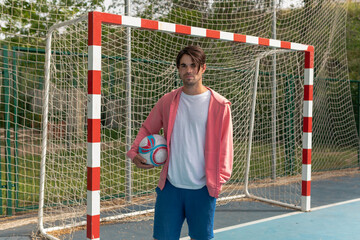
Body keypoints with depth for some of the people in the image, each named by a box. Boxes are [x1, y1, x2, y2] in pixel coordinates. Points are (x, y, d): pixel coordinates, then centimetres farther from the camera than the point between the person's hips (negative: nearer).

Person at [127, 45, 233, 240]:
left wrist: (220, 177, -8)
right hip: (170, 186, 2)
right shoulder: (168, 101, 4)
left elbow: (224, 145, -2)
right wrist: (134, 153, 0)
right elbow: (147, 129, 16)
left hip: (202, 188, -2)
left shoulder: (219, 105, -5)